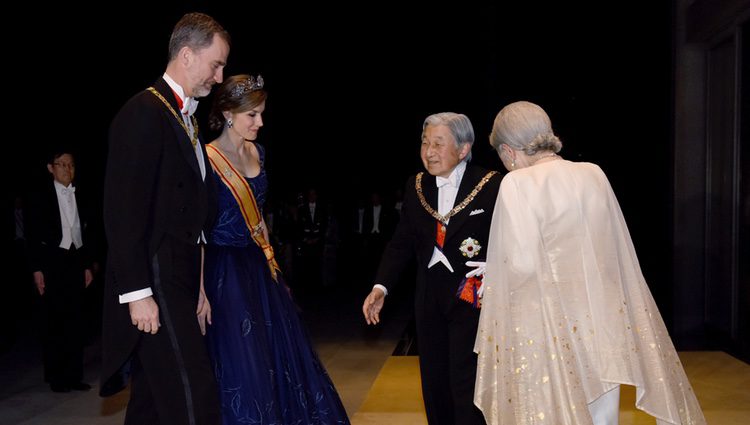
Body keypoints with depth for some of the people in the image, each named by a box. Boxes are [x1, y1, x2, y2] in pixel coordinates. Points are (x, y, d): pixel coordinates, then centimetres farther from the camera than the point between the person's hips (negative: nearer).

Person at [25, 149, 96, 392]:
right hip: (53, 264, -4)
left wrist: (88, 265, 10)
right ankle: (56, 378, 7)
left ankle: (74, 376, 9)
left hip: (76, 262, 4)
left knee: (76, 321, 4)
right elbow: (33, 236, -3)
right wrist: (37, 269, -9)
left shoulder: (79, 197, 12)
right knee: (55, 322, -2)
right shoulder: (40, 197, 0)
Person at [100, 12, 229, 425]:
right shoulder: (143, 112, -12)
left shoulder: (187, 117, 16)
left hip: (180, 279, 9)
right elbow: (122, 211, -17)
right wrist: (137, 292, -19)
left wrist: (197, 281, 15)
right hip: (154, 282, -9)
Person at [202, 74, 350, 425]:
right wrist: (201, 291, -19)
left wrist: (268, 254, 14)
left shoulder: (256, 152, 8)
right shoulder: (207, 159, -14)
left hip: (259, 266, 7)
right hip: (225, 269, -7)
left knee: (282, 353, 14)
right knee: (241, 365, 1)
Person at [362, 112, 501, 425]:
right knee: (434, 381, 14)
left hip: (472, 298, -5)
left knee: (466, 384, -3)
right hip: (429, 299, 5)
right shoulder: (415, 187, 6)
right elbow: (402, 242, 6)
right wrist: (381, 287, -3)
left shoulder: (491, 185, -9)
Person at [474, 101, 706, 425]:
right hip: (605, 328, 6)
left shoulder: (517, 184, -11)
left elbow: (522, 264, -16)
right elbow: (620, 255, 11)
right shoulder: (594, 175, 6)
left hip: (550, 332, -5)